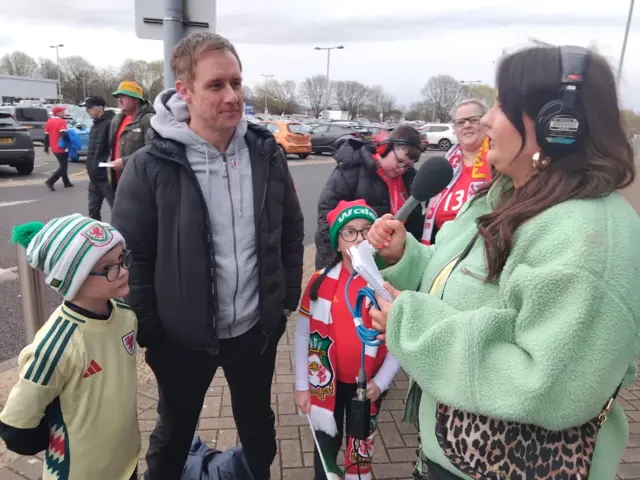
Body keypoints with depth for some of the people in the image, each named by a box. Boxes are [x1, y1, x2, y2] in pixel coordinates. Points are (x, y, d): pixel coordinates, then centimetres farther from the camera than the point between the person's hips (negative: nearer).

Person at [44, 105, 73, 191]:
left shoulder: (48, 122, 11)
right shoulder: (62, 122, -12)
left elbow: (46, 136, 14)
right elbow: (63, 135, -25)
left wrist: (46, 148, 20)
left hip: (54, 149, 8)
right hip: (61, 148, -8)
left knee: (63, 165, 22)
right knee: (63, 167, -3)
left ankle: (66, 182, 28)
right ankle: (50, 181, -14)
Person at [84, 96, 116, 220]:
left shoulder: (110, 123, -12)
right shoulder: (95, 124, 17)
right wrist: (90, 167, 20)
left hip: (106, 176, -10)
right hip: (94, 176, 10)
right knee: (93, 209, 16)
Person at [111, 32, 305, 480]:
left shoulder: (266, 153, -6)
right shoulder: (150, 167, -17)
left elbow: (293, 232, 3)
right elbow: (131, 258, -11)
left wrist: (288, 300, 3)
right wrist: (150, 331, -8)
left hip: (257, 329, 3)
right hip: (182, 337, -2)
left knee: (257, 422, 26)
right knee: (174, 433, 23)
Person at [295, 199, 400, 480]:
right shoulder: (321, 282, -12)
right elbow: (303, 335, -4)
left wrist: (381, 382, -9)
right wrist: (302, 385, -1)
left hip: (367, 385, 0)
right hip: (326, 383, 0)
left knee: (362, 446, 20)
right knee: (326, 444, 19)